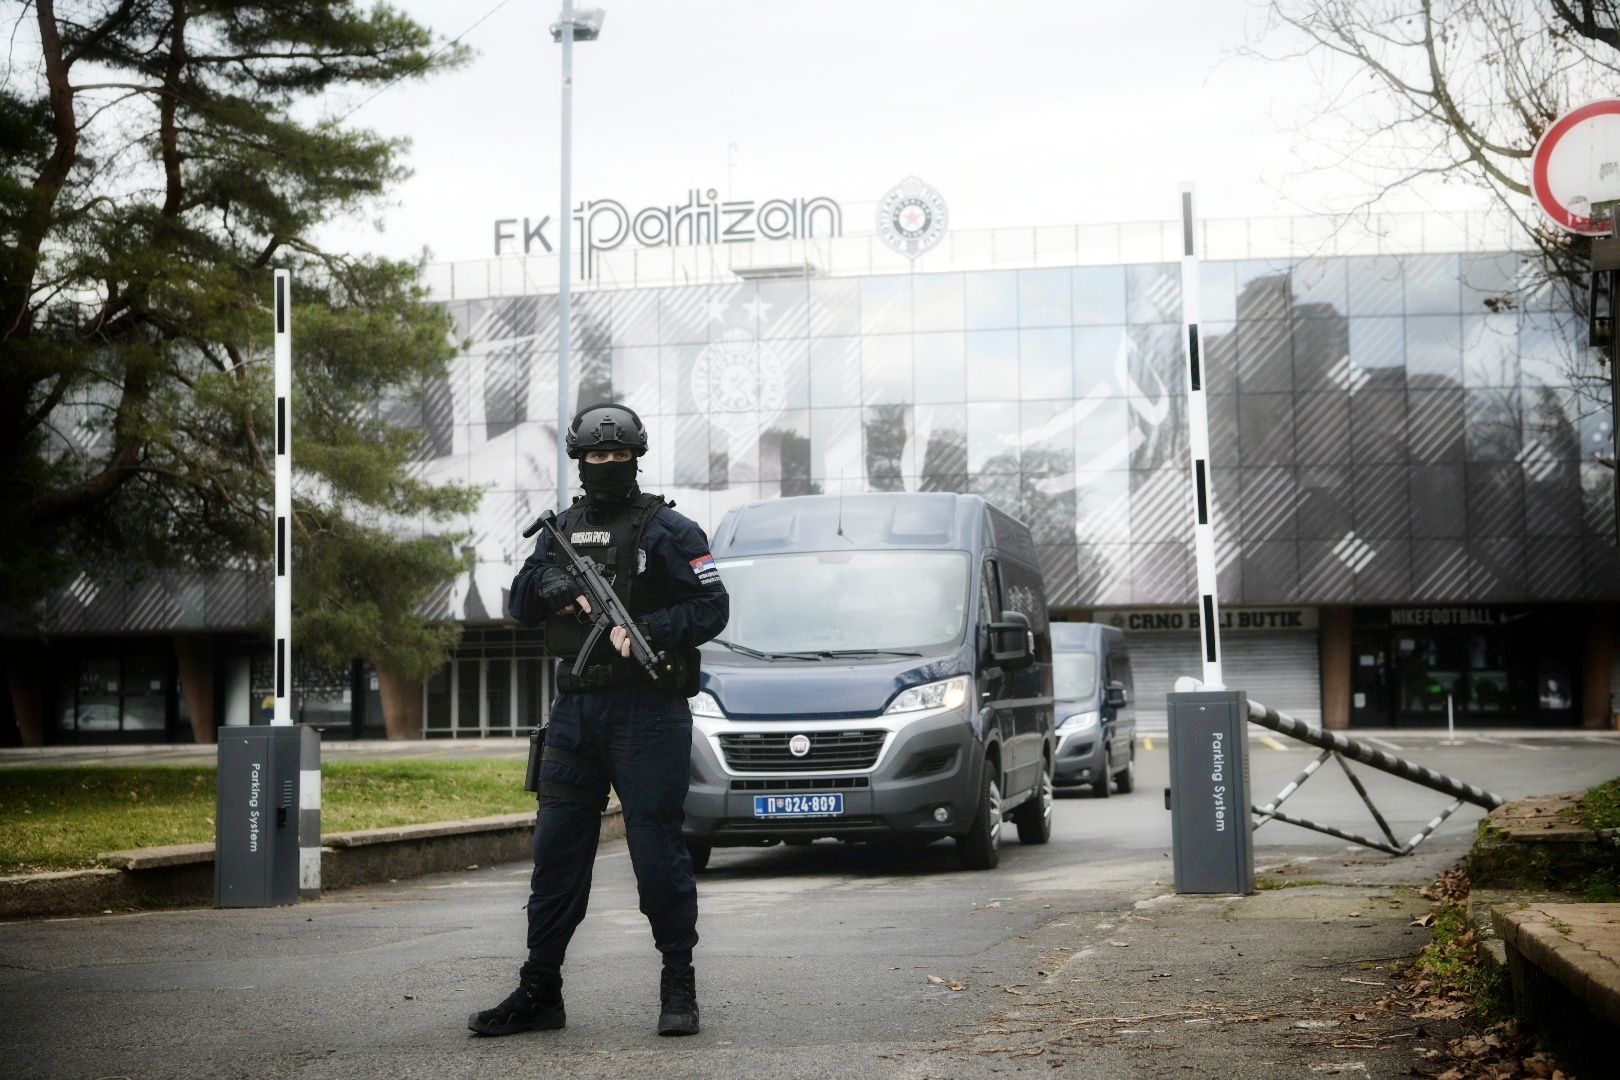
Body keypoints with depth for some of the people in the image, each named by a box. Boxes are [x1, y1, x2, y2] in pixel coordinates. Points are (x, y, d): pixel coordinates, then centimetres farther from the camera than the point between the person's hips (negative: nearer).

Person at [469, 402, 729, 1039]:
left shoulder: (666, 529, -1)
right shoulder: (561, 531, 17)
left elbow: (713, 606, -7)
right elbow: (520, 604, 14)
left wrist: (648, 630, -21)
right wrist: (553, 586, -8)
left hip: (647, 710, -5)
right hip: (575, 710, 6)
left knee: (658, 850, -3)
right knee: (555, 850, 7)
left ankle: (679, 985, 8)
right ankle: (539, 992, 14)